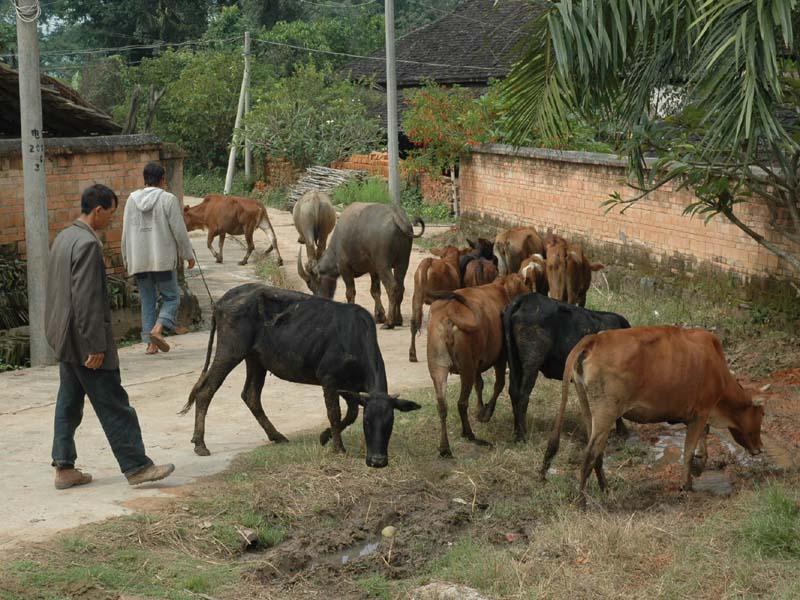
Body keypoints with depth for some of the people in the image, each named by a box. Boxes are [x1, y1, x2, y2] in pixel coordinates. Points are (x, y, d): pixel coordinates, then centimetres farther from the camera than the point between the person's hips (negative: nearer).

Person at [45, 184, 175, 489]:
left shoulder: (64, 237, 12)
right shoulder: (88, 244, -19)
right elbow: (86, 299, -23)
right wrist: (96, 346, -21)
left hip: (64, 337, 10)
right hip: (83, 339, -10)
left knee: (69, 402, 13)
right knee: (114, 406, -4)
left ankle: (64, 468, 17)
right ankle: (136, 467, 1)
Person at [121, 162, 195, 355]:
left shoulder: (132, 199, 6)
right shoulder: (168, 199, -8)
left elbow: (126, 232, 8)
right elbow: (179, 231, -8)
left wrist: (126, 259, 17)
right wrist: (188, 255, 4)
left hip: (138, 261, 4)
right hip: (163, 259, -4)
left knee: (147, 300, 12)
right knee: (171, 297, 6)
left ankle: (150, 343, 8)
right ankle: (158, 329, -17)